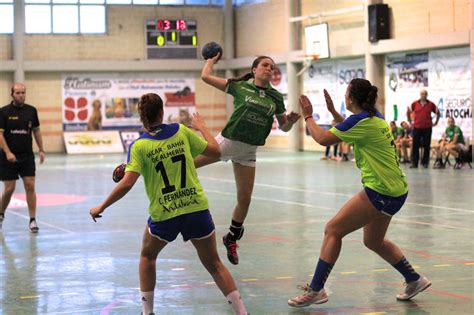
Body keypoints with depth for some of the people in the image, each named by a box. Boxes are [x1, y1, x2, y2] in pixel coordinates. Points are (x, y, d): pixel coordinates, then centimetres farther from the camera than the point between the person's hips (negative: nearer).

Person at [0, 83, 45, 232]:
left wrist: (41, 150, 8)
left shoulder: (31, 110, 4)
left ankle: (32, 220, 0)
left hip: (27, 156, 2)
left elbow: (36, 131, 14)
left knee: (30, 187, -4)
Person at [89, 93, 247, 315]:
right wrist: (202, 127, 27)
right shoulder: (182, 131, 0)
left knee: (147, 256, 26)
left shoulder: (139, 146, -7)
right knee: (214, 264, 12)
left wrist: (101, 208, -5)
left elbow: (126, 184, -15)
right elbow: (215, 151, 10)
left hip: (164, 214, -2)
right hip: (196, 209, 2)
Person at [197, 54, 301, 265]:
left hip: (248, 151, 3)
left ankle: (231, 239, 26)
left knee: (244, 199, 7)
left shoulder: (275, 97, 4)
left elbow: (284, 127, 9)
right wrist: (212, 59, 10)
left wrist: (291, 121, -12)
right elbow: (205, 76, -5)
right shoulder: (240, 87, -5)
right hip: (226, 142, -3)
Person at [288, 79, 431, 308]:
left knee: (333, 230, -6)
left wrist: (308, 116, -1)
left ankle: (316, 290, -6)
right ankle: (415, 280, 34)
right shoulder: (375, 117, 10)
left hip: (381, 192, -10)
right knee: (373, 241, 25)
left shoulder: (362, 120, -17)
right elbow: (352, 132, 31)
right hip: (393, 190, 10)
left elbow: (322, 138, -16)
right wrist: (333, 111, 25)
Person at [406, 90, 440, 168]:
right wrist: (410, 122, 10)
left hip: (427, 128, 0)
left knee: (426, 146, 4)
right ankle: (414, 163, 4)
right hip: (417, 128, 0)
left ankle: (425, 162, 13)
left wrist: (436, 122, 10)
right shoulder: (415, 104, 2)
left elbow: (438, 113, 14)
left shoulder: (431, 104, 2)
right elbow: (408, 112, 13)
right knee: (415, 146, 0)